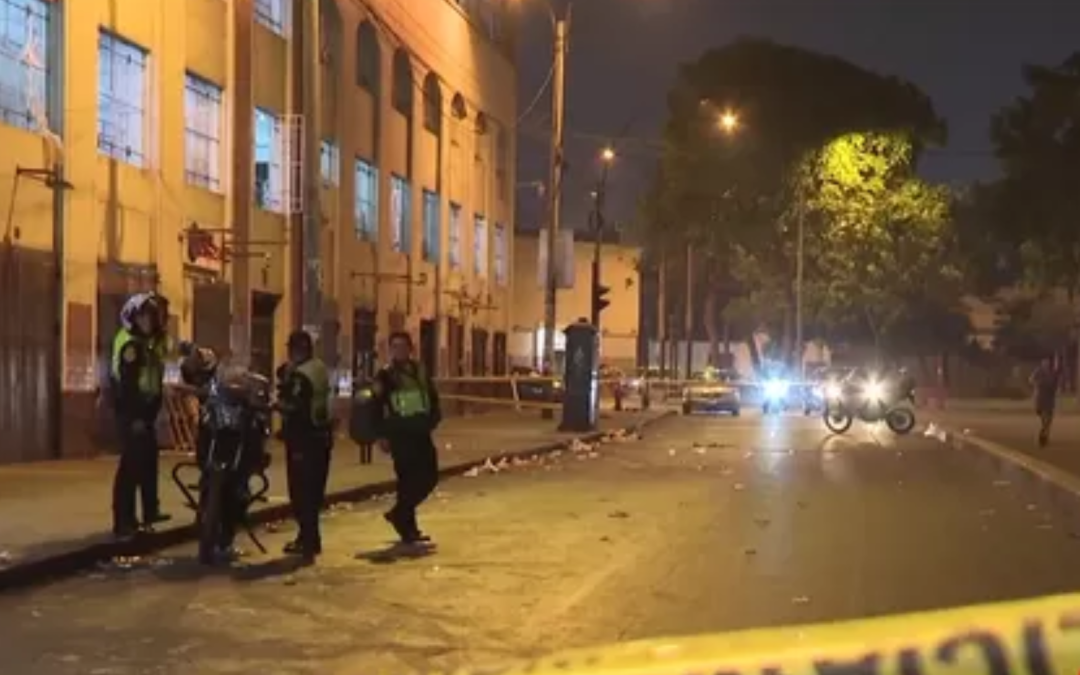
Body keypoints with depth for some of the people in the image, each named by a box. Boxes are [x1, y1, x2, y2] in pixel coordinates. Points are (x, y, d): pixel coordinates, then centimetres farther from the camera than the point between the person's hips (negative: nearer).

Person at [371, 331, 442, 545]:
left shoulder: (420, 371, 11)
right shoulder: (385, 375, -3)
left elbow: (433, 399, 17)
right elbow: (377, 407, -5)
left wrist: (432, 420, 1)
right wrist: (381, 435, -11)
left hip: (420, 433, 6)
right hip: (399, 434, -6)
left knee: (430, 477, 6)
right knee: (408, 479, -6)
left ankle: (399, 514, 22)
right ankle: (407, 527, 6)